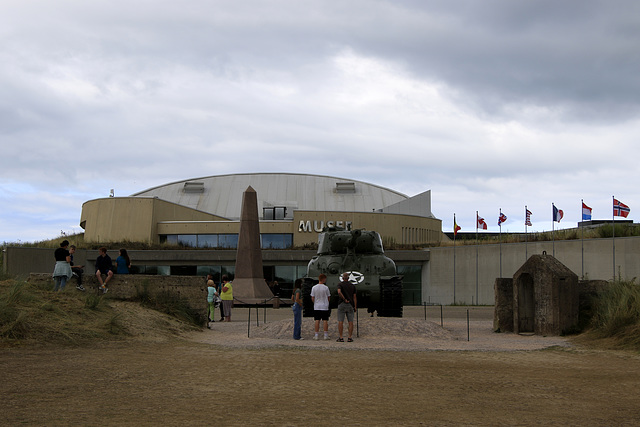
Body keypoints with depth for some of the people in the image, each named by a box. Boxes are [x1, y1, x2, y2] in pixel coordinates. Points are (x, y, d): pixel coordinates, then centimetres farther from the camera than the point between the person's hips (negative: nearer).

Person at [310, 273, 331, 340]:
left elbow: (312, 298, 0)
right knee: (325, 321, 3)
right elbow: (328, 297, 1)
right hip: (325, 307, -2)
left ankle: (316, 335, 5)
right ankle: (326, 335, 4)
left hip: (316, 307, 2)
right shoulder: (326, 287, -8)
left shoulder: (314, 287, -3)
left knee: (317, 321, 5)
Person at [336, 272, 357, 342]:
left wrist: (345, 299, -12)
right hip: (350, 305, 3)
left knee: (340, 322, -1)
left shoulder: (340, 284, -2)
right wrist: (355, 307, 6)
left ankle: (341, 338, -5)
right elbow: (354, 297, 4)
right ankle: (350, 338, 0)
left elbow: (339, 292, -22)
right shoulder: (352, 286, 8)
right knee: (350, 322, 4)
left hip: (342, 305, -3)